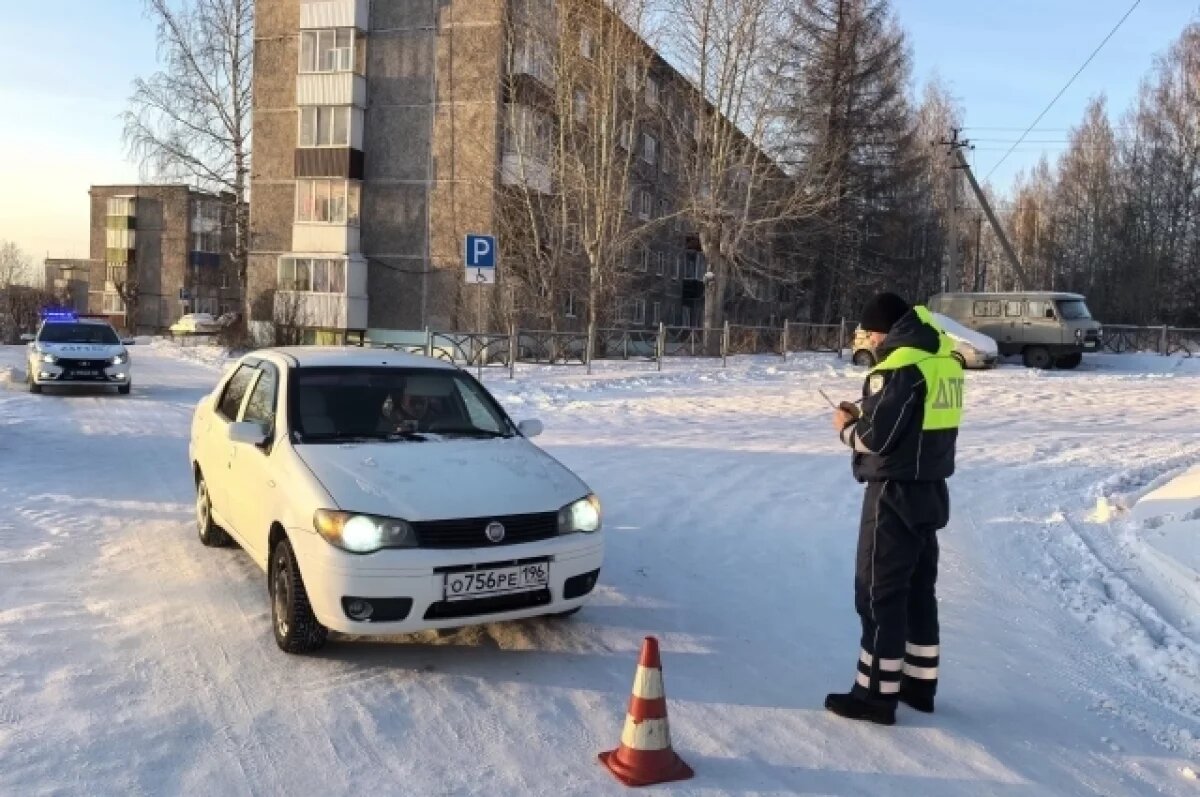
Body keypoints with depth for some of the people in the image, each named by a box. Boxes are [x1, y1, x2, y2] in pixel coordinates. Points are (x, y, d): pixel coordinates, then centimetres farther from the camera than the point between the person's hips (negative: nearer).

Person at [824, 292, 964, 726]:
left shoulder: (899, 365, -20)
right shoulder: (943, 359, 9)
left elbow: (877, 437, -20)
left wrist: (847, 427, 0)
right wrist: (865, 417, 10)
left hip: (895, 493, -9)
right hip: (929, 489, 9)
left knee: (879, 592, 0)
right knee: (919, 588, 17)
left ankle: (877, 693, 7)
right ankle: (919, 681, 27)